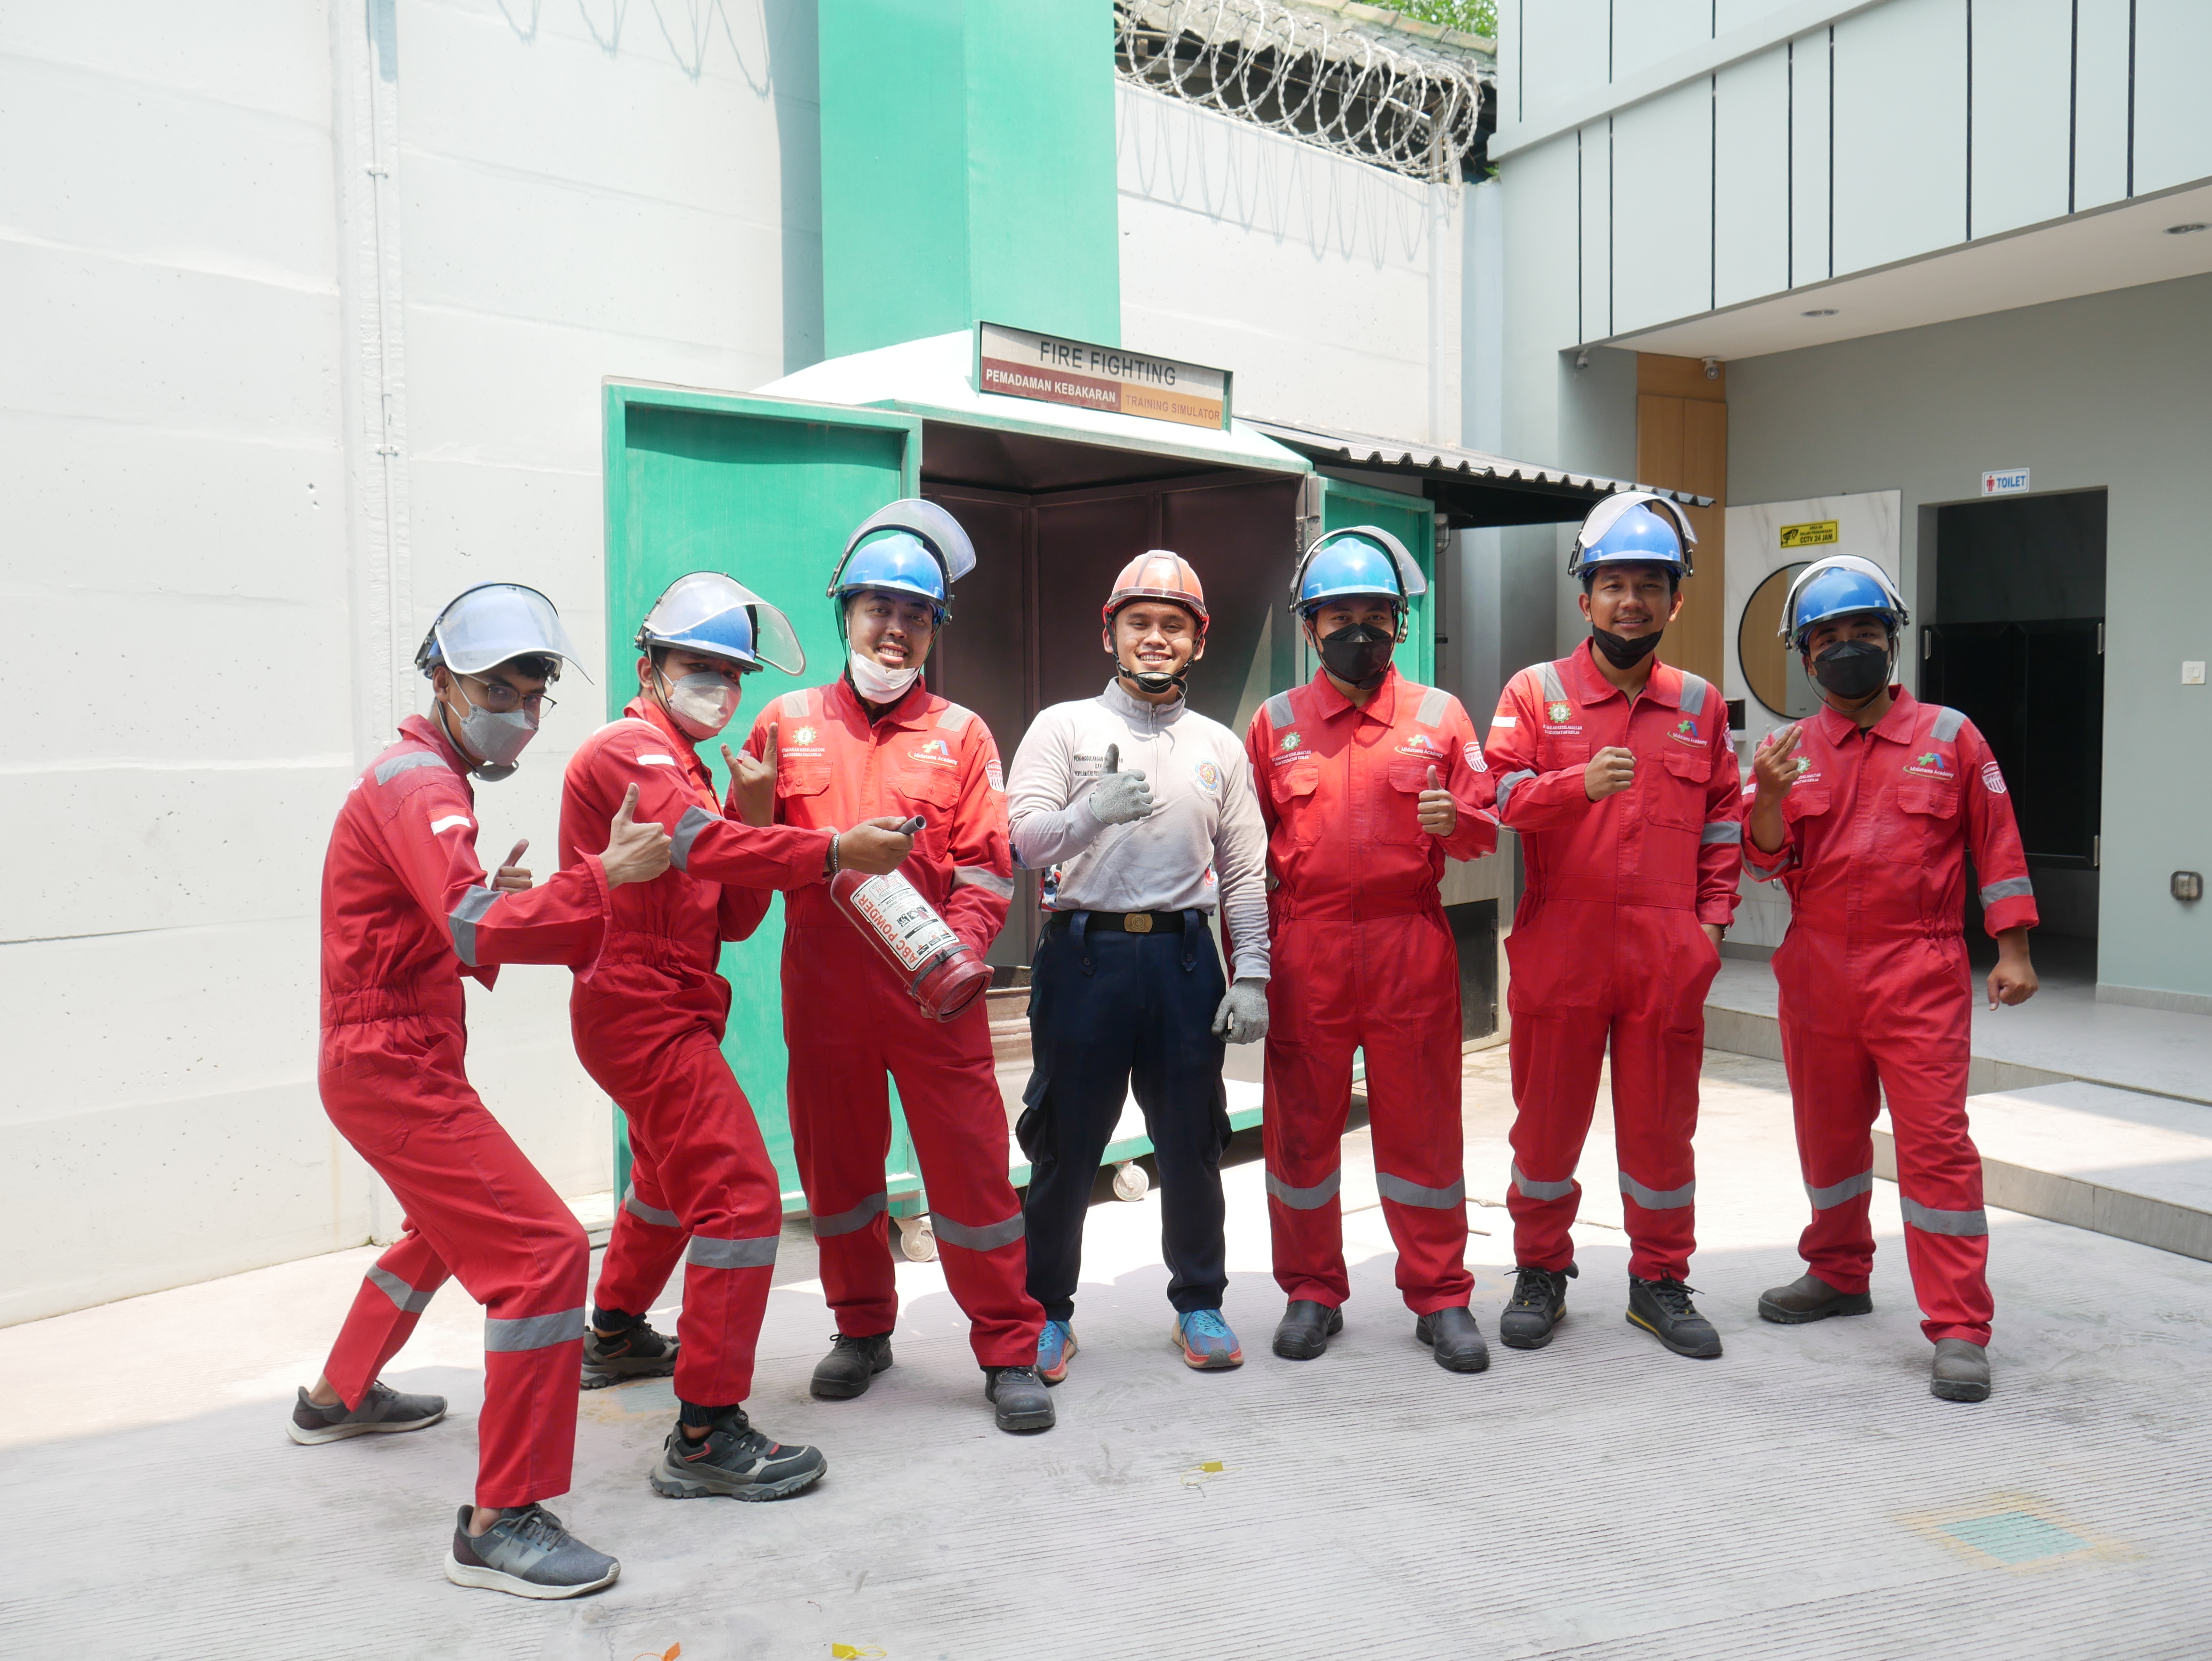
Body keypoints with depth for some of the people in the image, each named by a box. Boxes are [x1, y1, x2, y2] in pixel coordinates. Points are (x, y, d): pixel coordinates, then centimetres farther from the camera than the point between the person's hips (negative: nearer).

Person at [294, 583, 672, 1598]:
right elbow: (477, 934, -35)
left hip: (390, 1064, 11)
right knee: (543, 1251, -17)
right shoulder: (420, 786, -18)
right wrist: (602, 877, -41)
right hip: (397, 1069, -11)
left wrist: (494, 901, -1)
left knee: (448, 1227, 32)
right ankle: (500, 1523, -13)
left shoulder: (417, 779, 16)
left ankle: (337, 1399, 50)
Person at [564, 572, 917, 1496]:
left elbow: (732, 919, 12)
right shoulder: (631, 749, -11)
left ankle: (615, 1336, 50)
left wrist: (754, 823, -5)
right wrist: (830, 852, -42)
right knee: (742, 1198, -16)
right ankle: (707, 1434, -13)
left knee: (670, 1175, 29)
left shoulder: (684, 767, 20)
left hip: (663, 1011, 11)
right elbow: (696, 842, -33)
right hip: (647, 1011, -11)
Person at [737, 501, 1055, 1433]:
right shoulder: (788, 724, 7)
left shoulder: (960, 734, 4)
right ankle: (863, 1327, 34)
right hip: (823, 987, 2)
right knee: (836, 1163, 14)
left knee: (970, 1165, -1)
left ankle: (1008, 1351, 13)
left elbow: (987, 867, 0)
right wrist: (755, 805, -11)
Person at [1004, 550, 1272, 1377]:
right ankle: (1046, 1310, 19)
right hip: (1085, 952, -2)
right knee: (1066, 1145, 4)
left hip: (1183, 956, 2)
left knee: (1191, 1143, 9)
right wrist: (1094, 809, -27)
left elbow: (1244, 873, 11)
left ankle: (1199, 1303, 25)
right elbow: (1024, 839, -8)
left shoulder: (1220, 746, 13)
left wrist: (1251, 975, 2)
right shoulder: (1063, 727, 4)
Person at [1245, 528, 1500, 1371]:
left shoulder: (1440, 715, 7)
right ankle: (1312, 1292, 23)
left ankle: (1441, 1296, 19)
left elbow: (1483, 833, 7)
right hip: (1304, 951, 1)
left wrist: (1453, 820, -16)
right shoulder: (1275, 722, 8)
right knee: (1301, 1125, 7)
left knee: (1422, 1124, 5)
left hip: (1411, 946, 0)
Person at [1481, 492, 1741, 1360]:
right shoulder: (1535, 692, 2)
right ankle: (1541, 1273, 26)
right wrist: (1579, 783, -27)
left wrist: (1712, 920, 4)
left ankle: (1659, 1282, 26)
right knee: (1548, 1120, 9)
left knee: (1662, 1127, 9)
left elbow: (1722, 823, 13)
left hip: (1667, 956, 2)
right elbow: (1500, 795, -10)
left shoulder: (1700, 705, 10)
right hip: (1558, 949, -2)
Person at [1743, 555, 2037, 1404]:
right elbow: (1770, 863, 1)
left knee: (1936, 1142, -7)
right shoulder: (1791, 750, 7)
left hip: (1920, 974, -3)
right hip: (1818, 974, 3)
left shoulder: (1949, 736, 3)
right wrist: (1771, 797, -18)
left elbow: (1996, 845, 5)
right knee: (1828, 1134, 15)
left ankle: (1959, 1328, 0)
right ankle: (1838, 1273, 36)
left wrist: (2013, 950, -1)